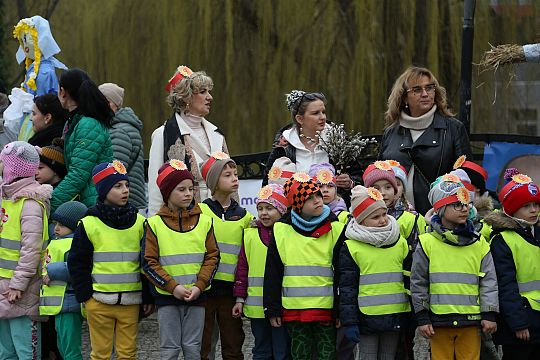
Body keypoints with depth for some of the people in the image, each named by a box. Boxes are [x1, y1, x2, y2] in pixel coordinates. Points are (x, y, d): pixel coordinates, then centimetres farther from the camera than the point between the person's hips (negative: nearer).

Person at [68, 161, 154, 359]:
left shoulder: (139, 222, 6)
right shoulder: (89, 224, -1)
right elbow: (77, 263, 3)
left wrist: (148, 297, 5)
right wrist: (85, 295, -3)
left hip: (131, 301, 2)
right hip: (99, 301, -2)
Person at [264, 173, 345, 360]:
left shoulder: (335, 228, 0)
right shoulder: (281, 230, 5)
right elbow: (272, 272, 9)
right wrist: (272, 309, 6)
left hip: (326, 308, -2)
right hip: (293, 309, 2)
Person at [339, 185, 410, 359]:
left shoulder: (401, 243, 8)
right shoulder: (351, 247, -3)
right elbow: (346, 287, -3)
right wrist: (349, 322, -8)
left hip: (395, 317, 3)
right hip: (367, 317, -3)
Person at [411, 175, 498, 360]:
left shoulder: (479, 244, 7)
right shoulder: (427, 243, 1)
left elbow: (489, 281, 8)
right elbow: (418, 282, 3)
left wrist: (490, 314, 1)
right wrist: (422, 318, 0)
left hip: (471, 319, 2)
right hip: (439, 321, -2)